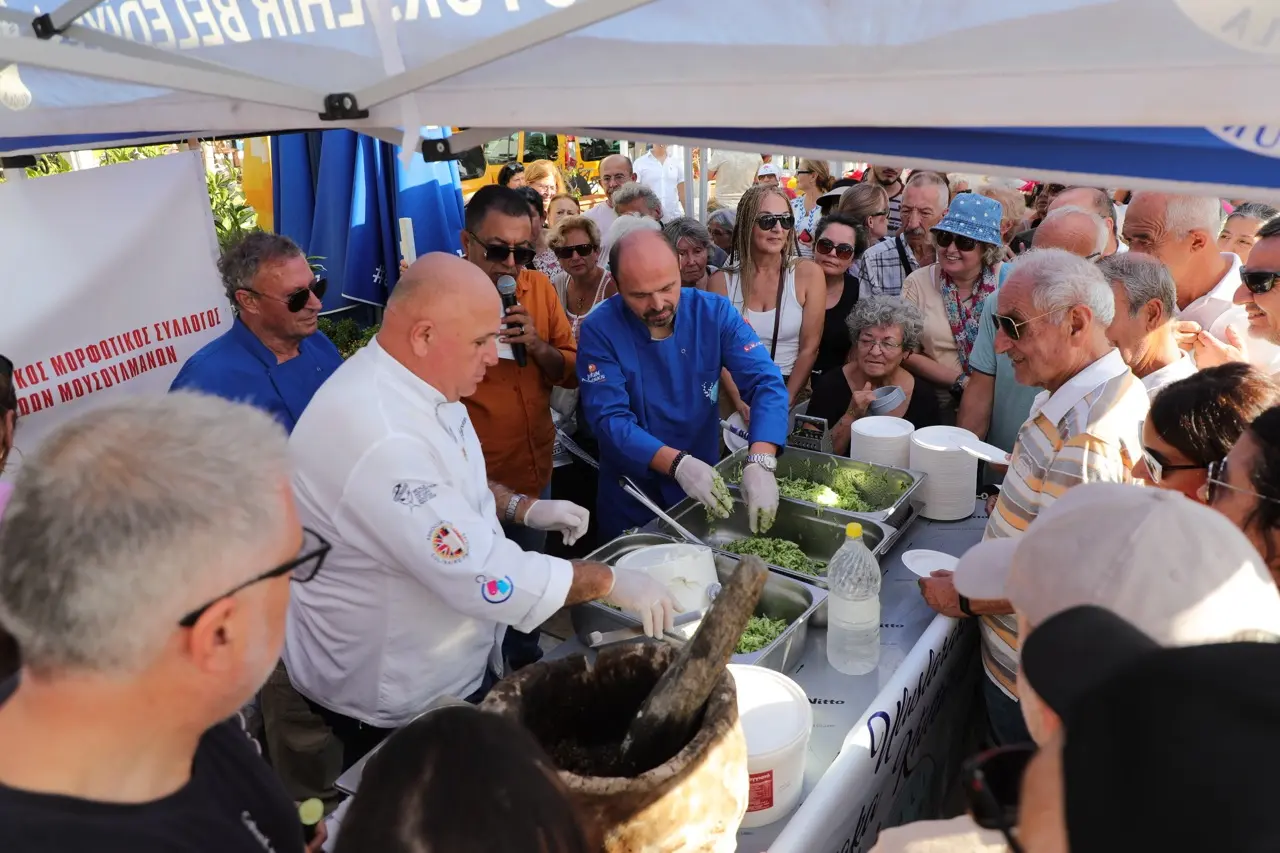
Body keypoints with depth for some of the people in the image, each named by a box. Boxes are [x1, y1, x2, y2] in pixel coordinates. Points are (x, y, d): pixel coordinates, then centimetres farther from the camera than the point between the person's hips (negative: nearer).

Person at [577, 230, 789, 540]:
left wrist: (760, 462, -37)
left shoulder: (715, 312, -13)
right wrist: (677, 464, -38)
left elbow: (766, 383, -20)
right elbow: (609, 420, -23)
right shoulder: (600, 330, -18)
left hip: (706, 494, 2)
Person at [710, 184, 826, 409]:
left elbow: (809, 349, -1)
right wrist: (741, 404, -14)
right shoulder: (722, 281, 2)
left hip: (790, 392, 0)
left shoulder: (809, 274, 0)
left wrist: (784, 405, -12)